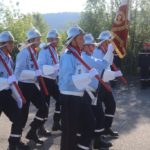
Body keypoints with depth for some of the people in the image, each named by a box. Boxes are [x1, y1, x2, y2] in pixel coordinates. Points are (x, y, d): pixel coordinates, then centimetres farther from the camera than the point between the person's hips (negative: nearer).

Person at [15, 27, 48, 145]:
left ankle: (32, 132, 19)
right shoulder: (24, 53, -18)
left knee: (44, 108, 5)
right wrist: (36, 73, -30)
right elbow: (18, 72, -28)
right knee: (23, 114, 0)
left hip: (33, 85, 8)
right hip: (24, 86, -8)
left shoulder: (34, 52, 9)